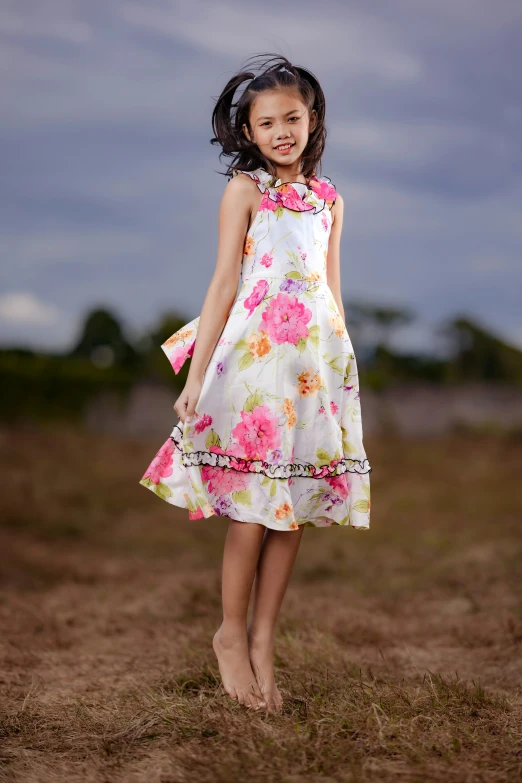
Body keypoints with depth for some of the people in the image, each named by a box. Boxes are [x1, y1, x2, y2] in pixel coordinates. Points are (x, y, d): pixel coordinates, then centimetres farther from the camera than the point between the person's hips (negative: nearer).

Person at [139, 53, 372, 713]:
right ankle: (231, 634, 15)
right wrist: (196, 375, -8)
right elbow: (224, 284, -3)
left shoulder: (329, 199, 15)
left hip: (320, 360, 5)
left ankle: (263, 641, 15)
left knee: (297, 505, 5)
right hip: (255, 354, -5)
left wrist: (339, 364, 16)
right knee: (255, 505, -4)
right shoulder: (245, 189, 1)